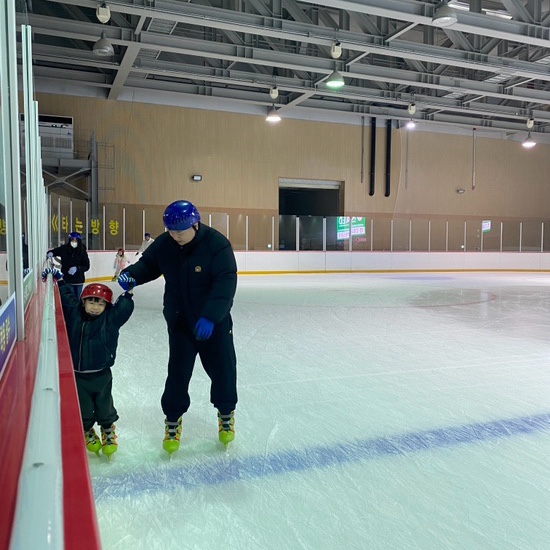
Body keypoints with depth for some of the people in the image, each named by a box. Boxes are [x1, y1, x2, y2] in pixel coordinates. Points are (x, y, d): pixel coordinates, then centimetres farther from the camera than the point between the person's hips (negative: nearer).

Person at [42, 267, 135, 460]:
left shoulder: (110, 319, -9)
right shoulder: (74, 314, -4)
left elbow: (123, 308, -19)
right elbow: (66, 297, 7)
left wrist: (128, 292, -30)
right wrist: (59, 279, 5)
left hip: (101, 375, -1)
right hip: (78, 375, 1)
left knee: (104, 406, 16)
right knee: (83, 409, 14)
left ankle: (108, 430, 39)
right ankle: (87, 431, 38)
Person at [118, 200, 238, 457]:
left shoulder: (217, 244, -21)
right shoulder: (164, 243, -7)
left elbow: (225, 283, -26)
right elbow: (148, 264, 8)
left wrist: (210, 317, -34)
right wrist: (131, 275, -14)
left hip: (215, 321, -2)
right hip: (179, 321, 3)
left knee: (223, 368, 7)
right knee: (178, 371, 3)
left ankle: (226, 414, 33)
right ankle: (173, 420, 24)